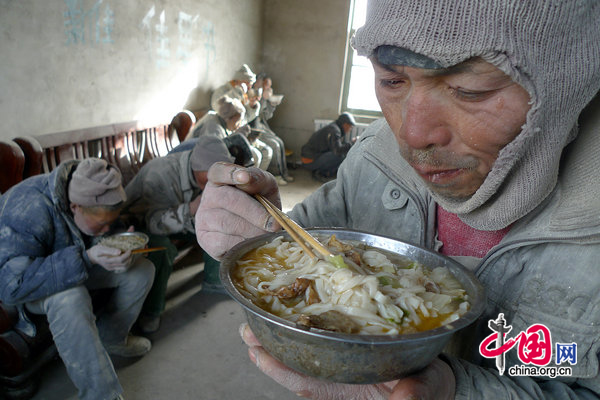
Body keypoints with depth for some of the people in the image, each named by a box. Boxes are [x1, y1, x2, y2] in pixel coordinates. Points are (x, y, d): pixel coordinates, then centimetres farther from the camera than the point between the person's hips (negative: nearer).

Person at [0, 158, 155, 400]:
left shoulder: (92, 197, -17)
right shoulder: (27, 212, -37)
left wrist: (118, 250, -22)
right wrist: (86, 258, -45)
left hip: (77, 264, 7)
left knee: (142, 270, -6)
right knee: (70, 298, -39)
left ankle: (110, 338, 14)